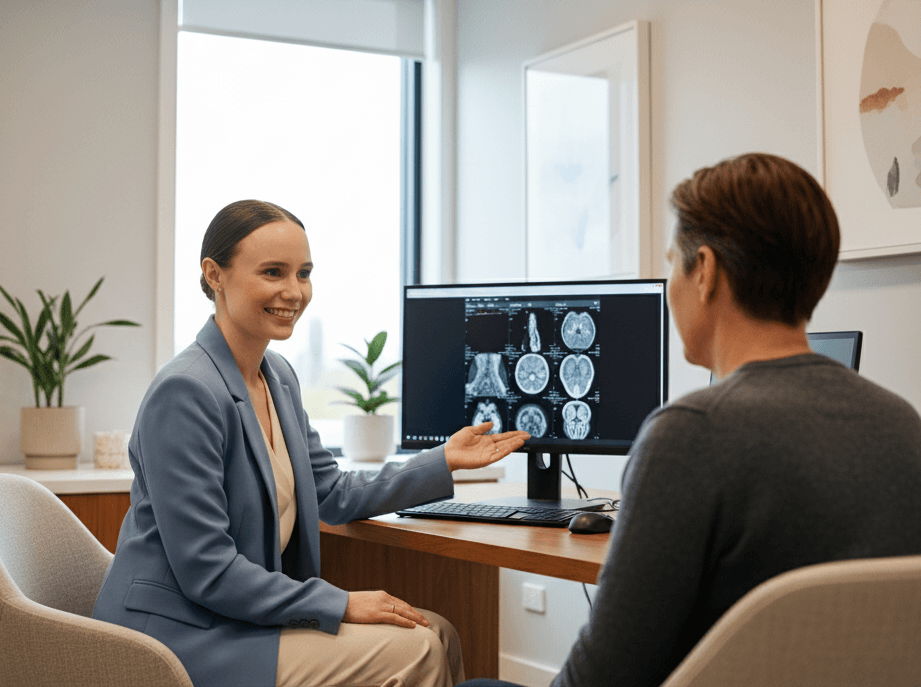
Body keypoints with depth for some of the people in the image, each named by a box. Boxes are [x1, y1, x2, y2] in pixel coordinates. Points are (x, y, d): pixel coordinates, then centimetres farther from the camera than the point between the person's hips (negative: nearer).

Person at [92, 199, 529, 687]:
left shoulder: (278, 377, 9)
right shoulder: (185, 391, -21)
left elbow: (331, 495, 18)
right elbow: (206, 572, -22)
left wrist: (444, 461, 11)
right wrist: (340, 605, -18)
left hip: (244, 612, 9)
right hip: (180, 637, -9)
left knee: (437, 633, -1)